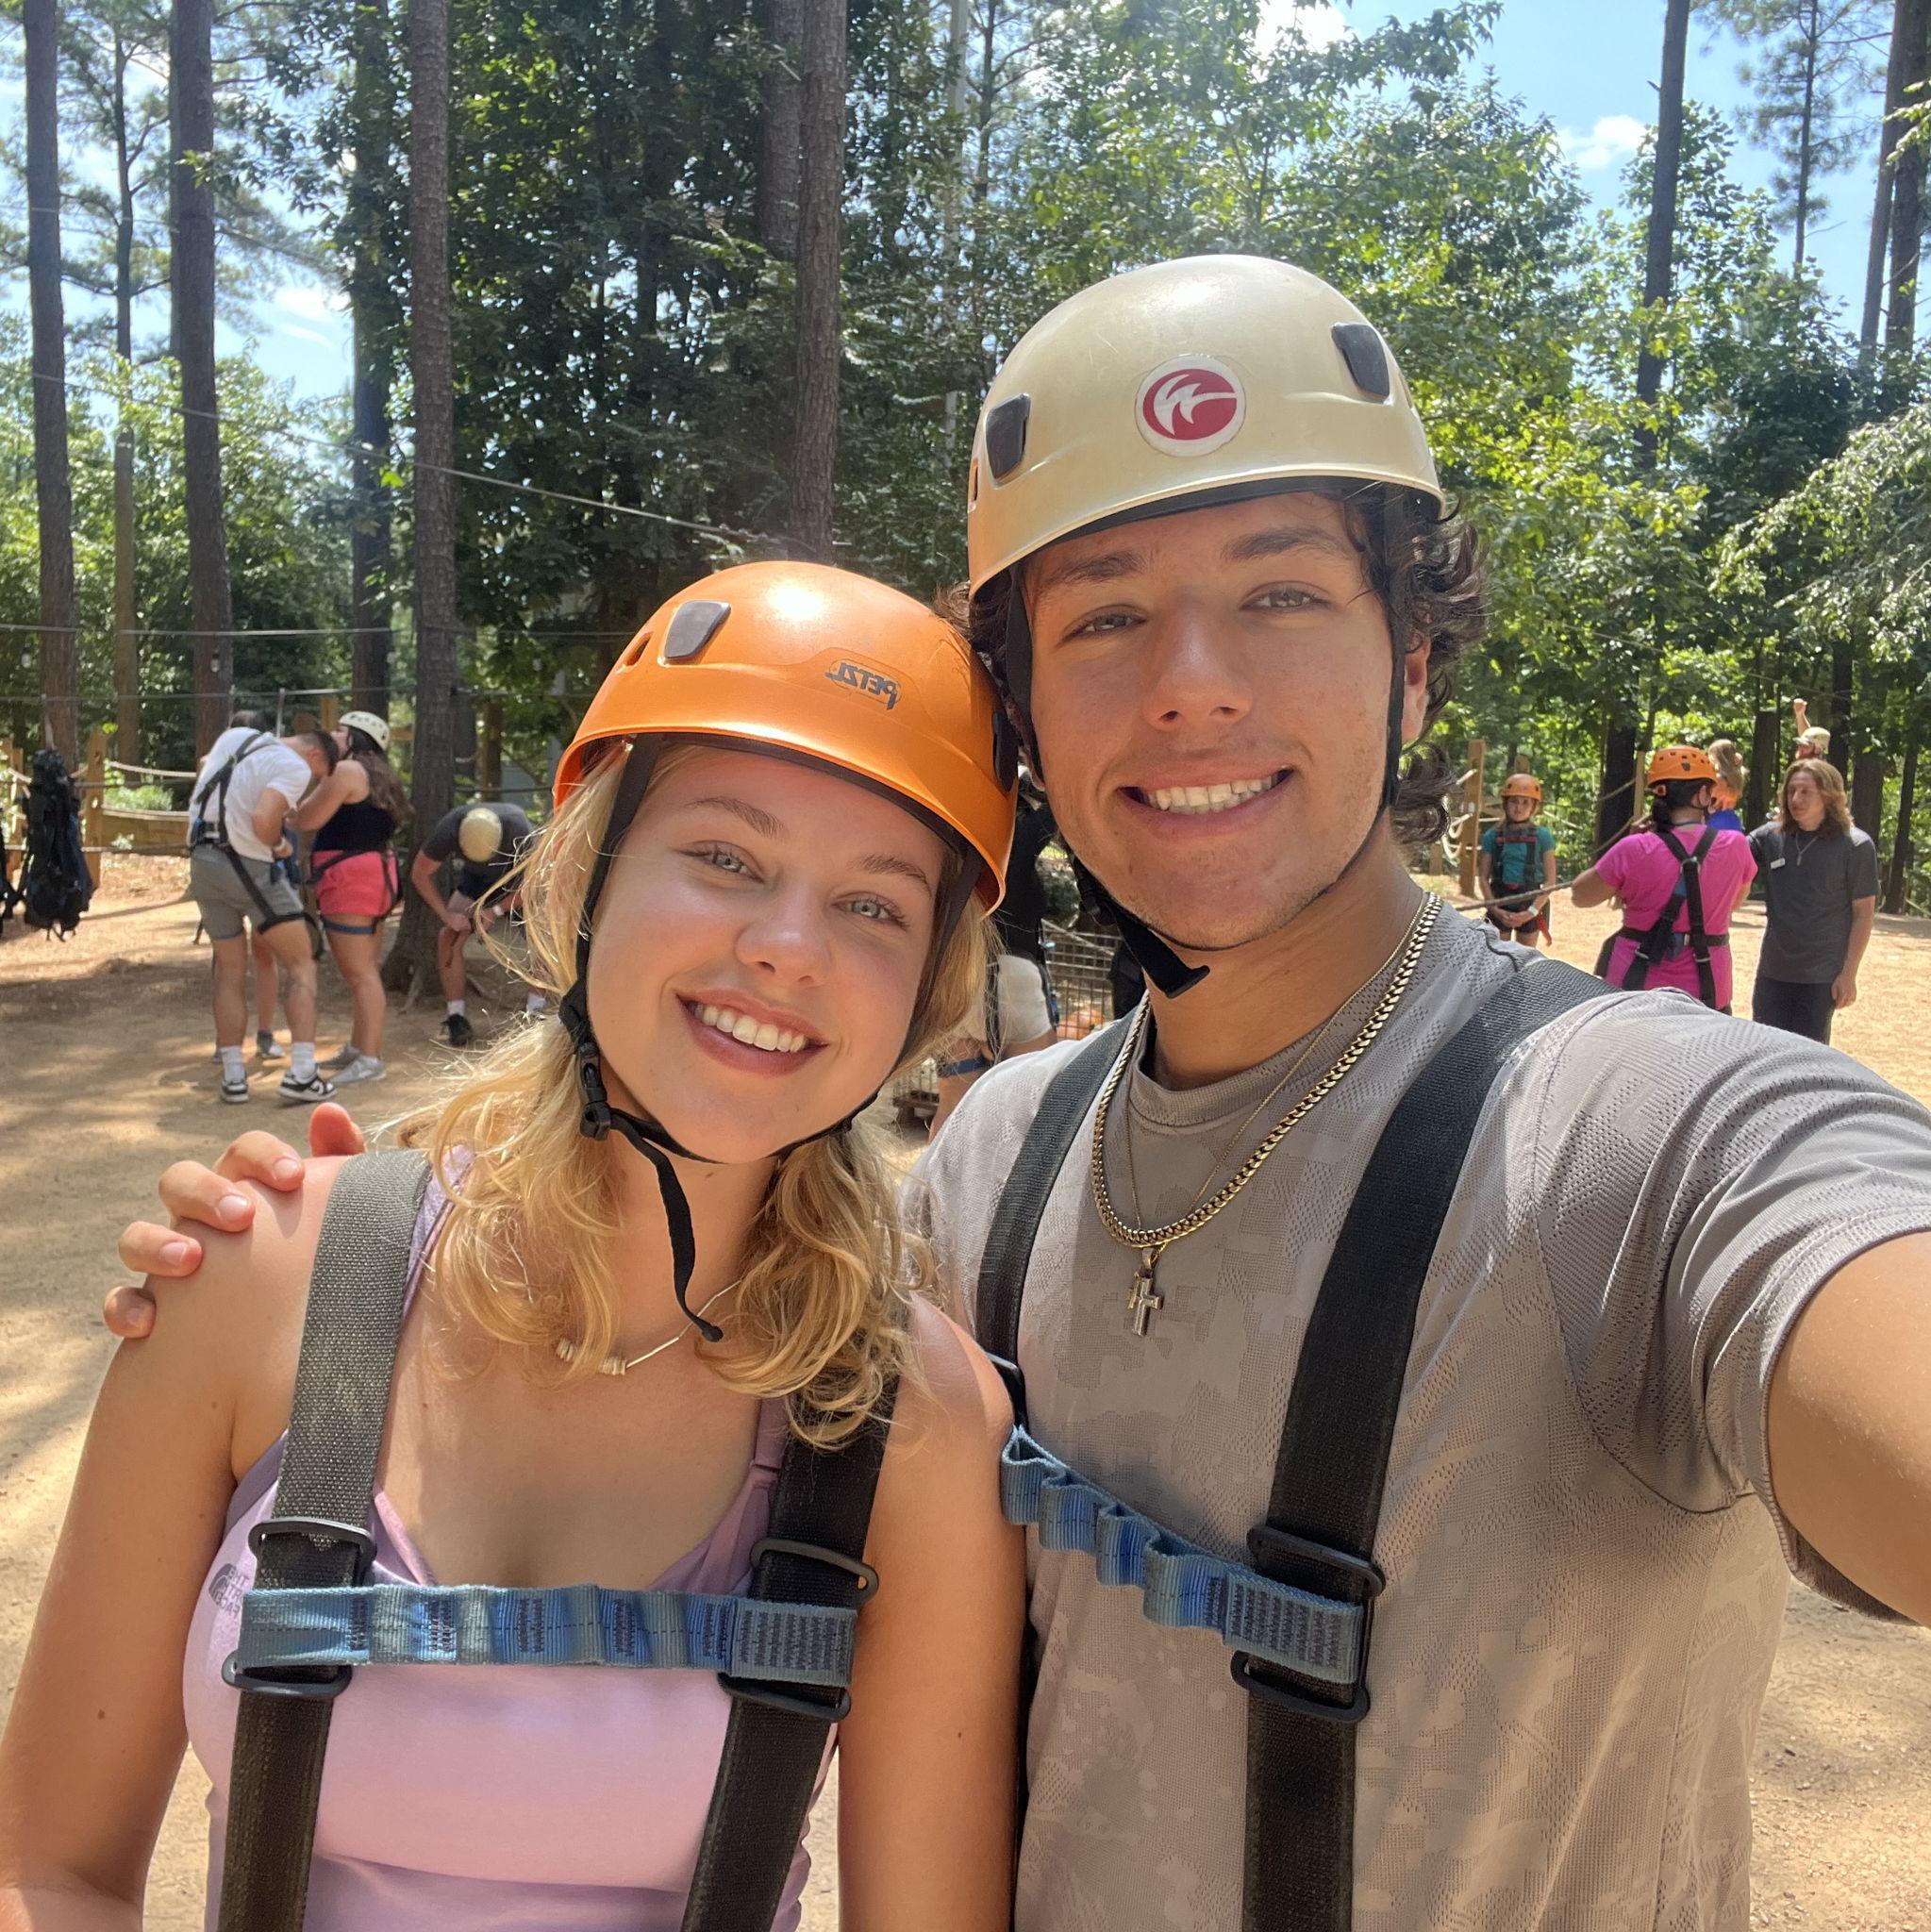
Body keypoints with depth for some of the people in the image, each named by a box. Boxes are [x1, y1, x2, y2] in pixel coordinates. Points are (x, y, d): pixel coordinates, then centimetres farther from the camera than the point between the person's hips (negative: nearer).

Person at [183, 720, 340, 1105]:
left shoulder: (234, 735, 13)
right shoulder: (295, 767, -10)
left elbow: (203, 768, 32)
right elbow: (263, 822, -22)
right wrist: (281, 846, -4)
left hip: (201, 861, 7)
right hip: (248, 866, -7)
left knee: (230, 971, 15)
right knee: (300, 964, 3)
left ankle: (232, 1076, 14)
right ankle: (302, 1073, -6)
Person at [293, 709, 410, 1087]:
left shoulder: (347, 770, -12)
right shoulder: (378, 775, 19)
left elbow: (306, 821, -9)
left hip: (351, 878, -10)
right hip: (374, 874, 10)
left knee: (360, 974, -10)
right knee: (365, 971, 14)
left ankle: (370, 1059, -10)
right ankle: (357, 1048, 22)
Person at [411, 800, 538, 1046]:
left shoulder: (519, 831, -40)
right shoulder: (447, 830, -34)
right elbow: (420, 874, -18)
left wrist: (497, 910, -26)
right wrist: (446, 914, -24)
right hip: (476, 878, 2)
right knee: (449, 937, -15)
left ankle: (534, 1011, -11)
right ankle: (455, 1018, -9)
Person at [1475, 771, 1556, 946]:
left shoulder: (1542, 836, -3)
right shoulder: (1493, 836, 0)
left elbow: (1550, 881, -4)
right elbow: (1483, 877, 1)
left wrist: (1532, 911, -13)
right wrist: (1496, 909, -10)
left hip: (1530, 903, 0)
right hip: (1500, 903, 1)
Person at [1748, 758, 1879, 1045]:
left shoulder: (1855, 846, -7)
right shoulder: (1770, 836, 2)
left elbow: (1864, 913, -5)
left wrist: (1849, 974, -8)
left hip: (1821, 976, -4)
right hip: (1772, 971, 4)